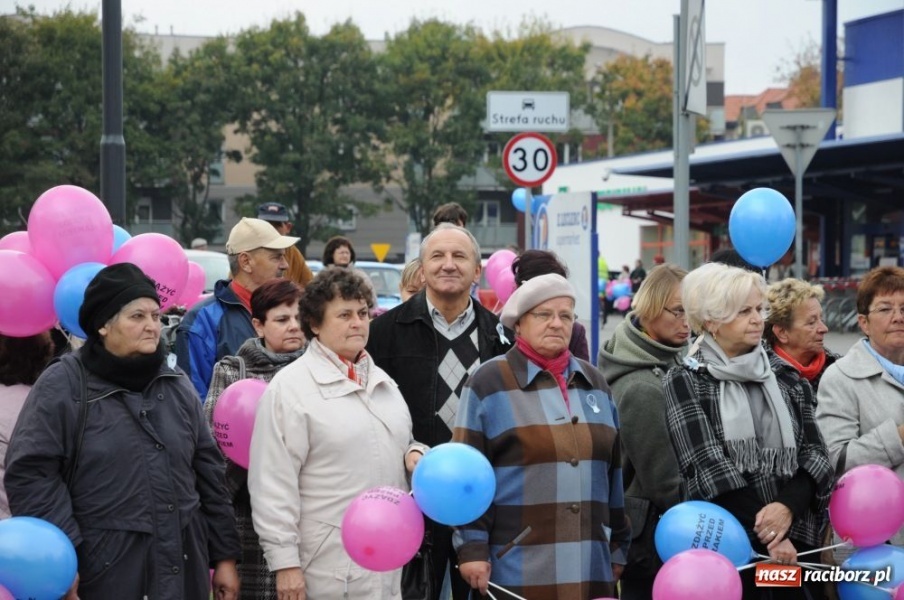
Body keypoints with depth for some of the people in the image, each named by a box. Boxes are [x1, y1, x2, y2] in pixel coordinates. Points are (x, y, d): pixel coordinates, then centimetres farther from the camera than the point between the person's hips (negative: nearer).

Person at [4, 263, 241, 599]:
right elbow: (30, 473, -11)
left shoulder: (177, 386, 12)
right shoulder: (62, 386, -5)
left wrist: (225, 556, 12)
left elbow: (208, 473, 15)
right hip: (101, 572, -5)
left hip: (182, 570, 5)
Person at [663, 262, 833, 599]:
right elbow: (708, 466, -8)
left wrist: (788, 506, -15)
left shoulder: (786, 381, 13)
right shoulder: (686, 382, 1)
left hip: (794, 542, 3)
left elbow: (814, 456, 5)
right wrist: (767, 536, -16)